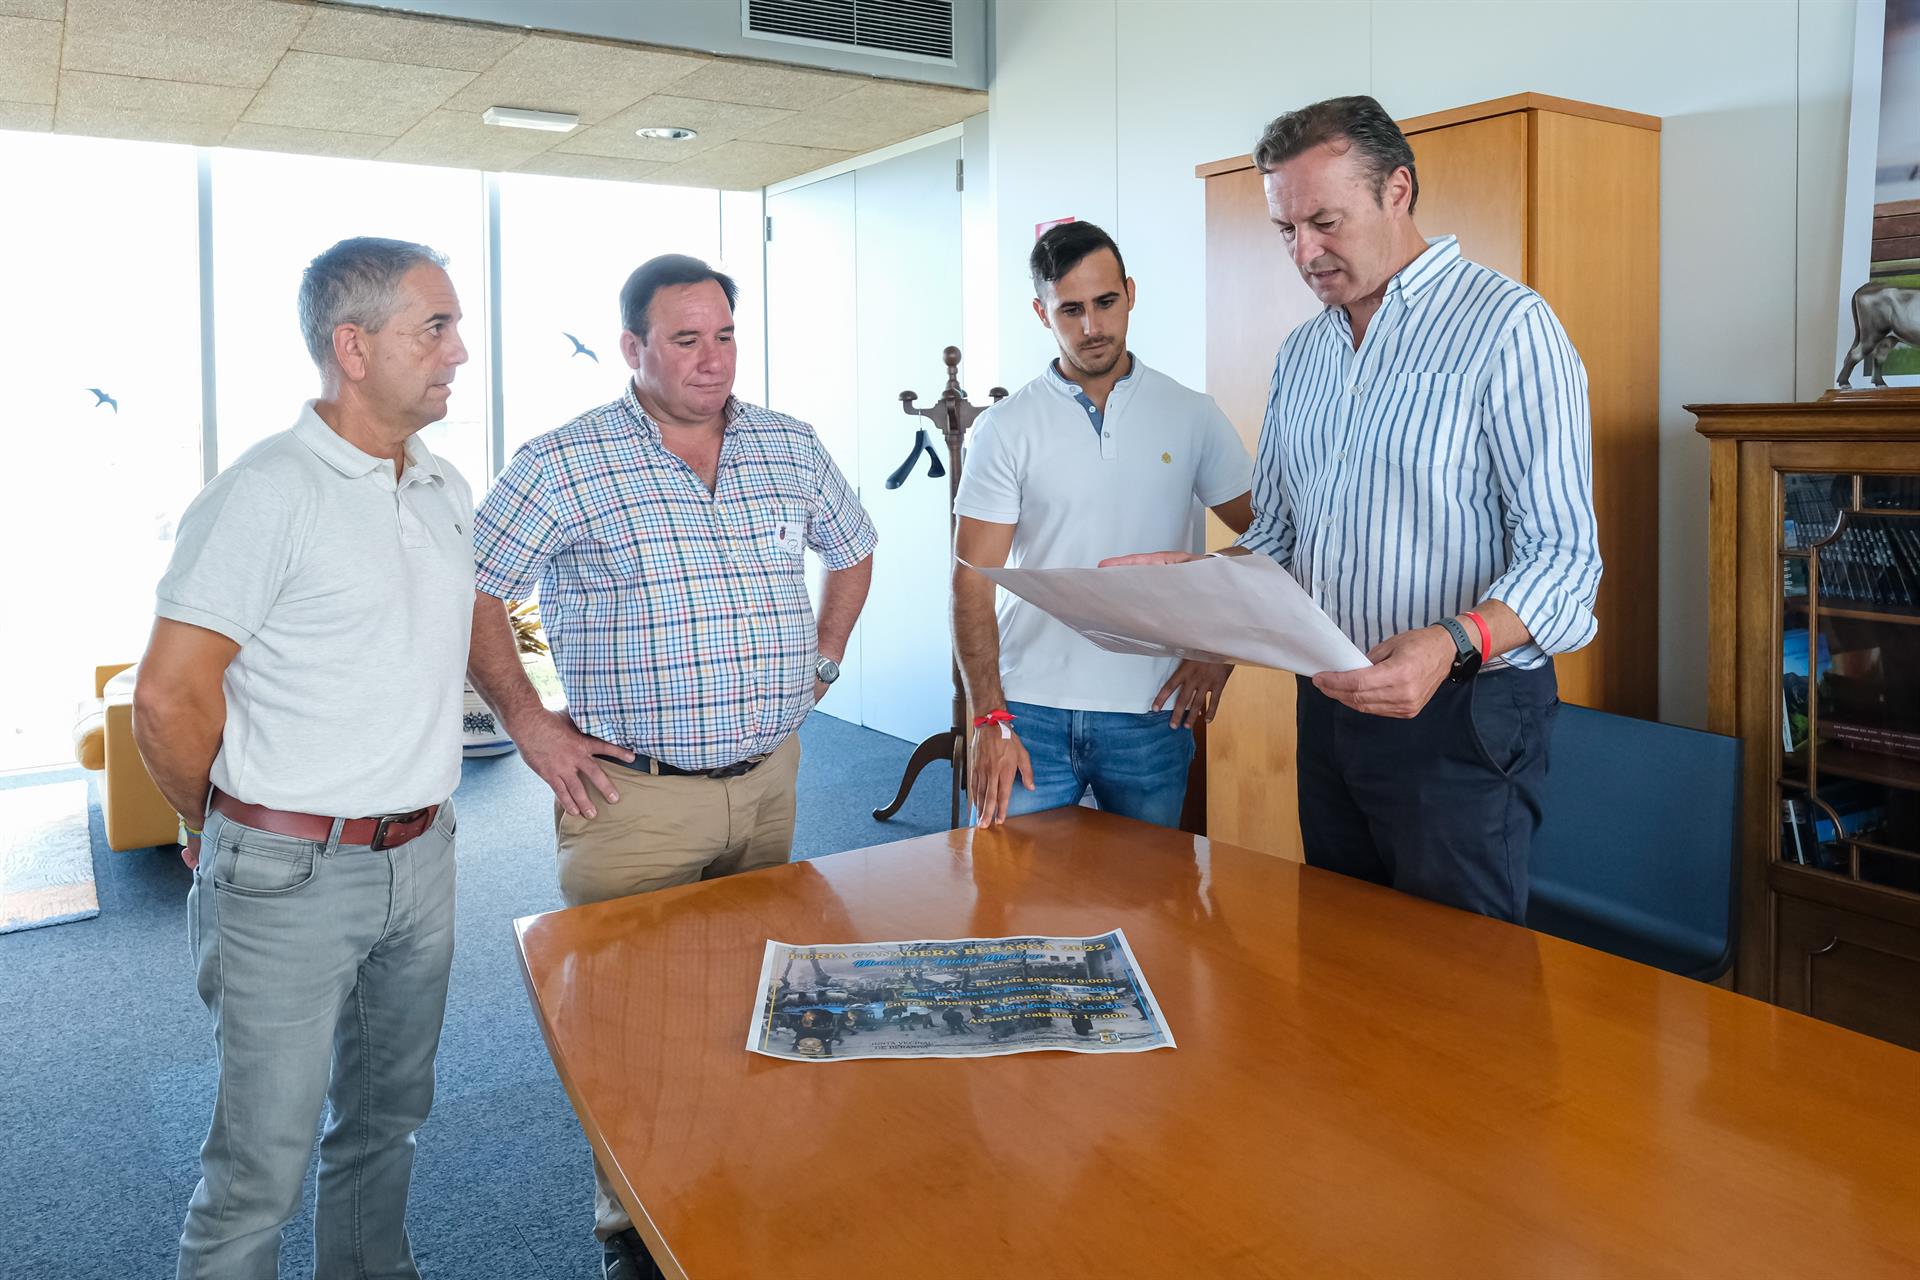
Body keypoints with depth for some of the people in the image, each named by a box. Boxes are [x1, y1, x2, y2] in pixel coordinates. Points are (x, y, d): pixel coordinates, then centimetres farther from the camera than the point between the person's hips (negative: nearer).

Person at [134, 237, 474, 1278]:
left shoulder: (447, 493, 7)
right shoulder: (267, 493, -16)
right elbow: (168, 697, -16)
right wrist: (224, 833, -1)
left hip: (421, 858, 7)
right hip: (289, 878, -7)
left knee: (388, 1115, 22)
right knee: (263, 1165, 4)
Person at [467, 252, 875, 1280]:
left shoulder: (790, 447, 5)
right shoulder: (566, 463, -10)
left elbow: (853, 552, 21)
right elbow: (470, 592, -6)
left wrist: (820, 662, 13)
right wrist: (528, 722, -9)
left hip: (768, 780, 5)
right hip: (633, 795, -4)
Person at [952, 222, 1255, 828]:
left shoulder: (1192, 415, 5)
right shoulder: (1005, 428, 0)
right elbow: (973, 579, -3)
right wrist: (988, 718, -11)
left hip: (1151, 715, 1)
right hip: (1030, 711, -1)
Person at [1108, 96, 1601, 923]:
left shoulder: (1507, 327, -11)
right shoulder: (1302, 352, 12)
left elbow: (1563, 554, -16)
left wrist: (1453, 644, -33)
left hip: (1462, 713, -7)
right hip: (1329, 704, 7)